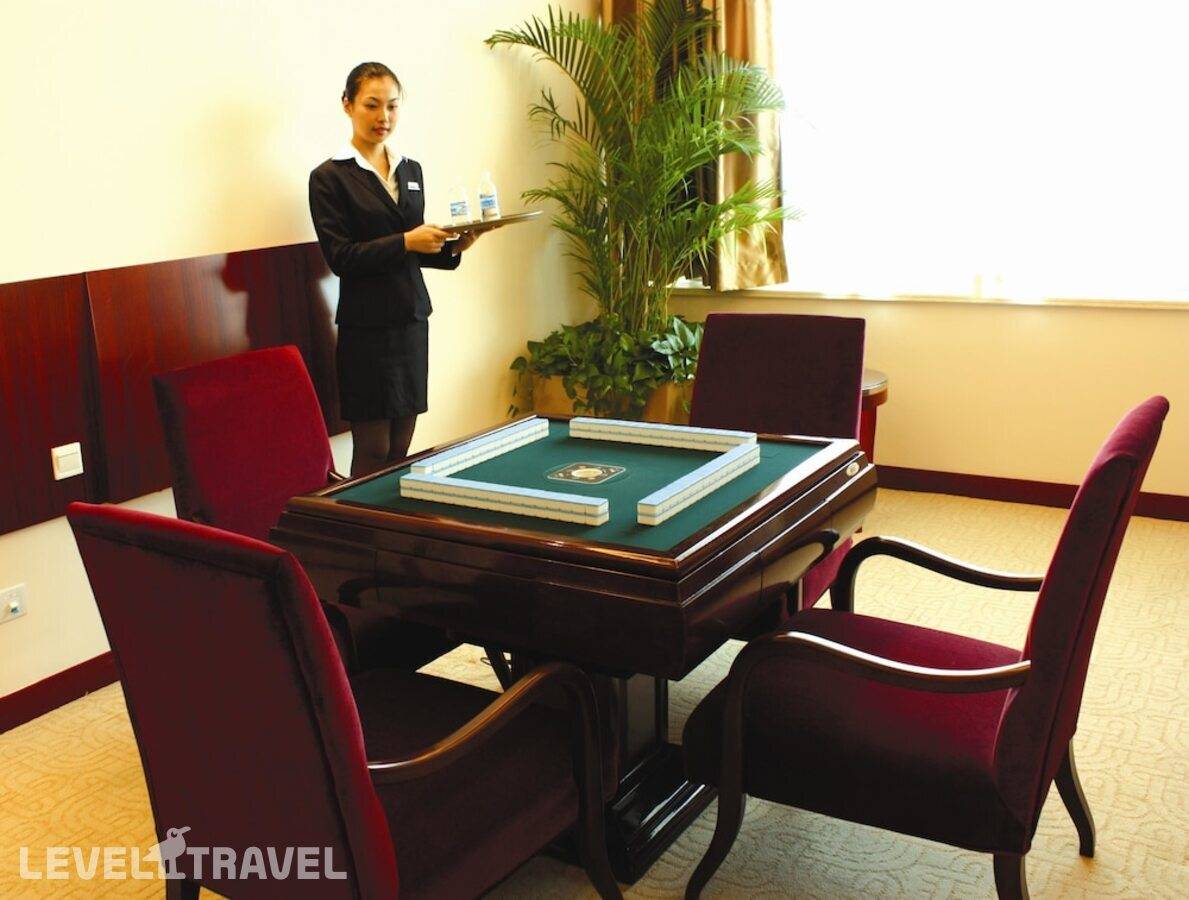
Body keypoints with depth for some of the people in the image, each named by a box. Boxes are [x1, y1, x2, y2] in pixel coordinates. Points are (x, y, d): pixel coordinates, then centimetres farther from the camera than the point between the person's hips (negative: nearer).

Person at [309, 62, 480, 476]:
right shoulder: (330, 177, -5)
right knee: (373, 451, 0)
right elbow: (339, 257, -12)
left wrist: (452, 247, -1)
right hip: (367, 327, -6)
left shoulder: (410, 170, 13)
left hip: (412, 320, 6)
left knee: (401, 449, 9)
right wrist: (405, 242, -20)